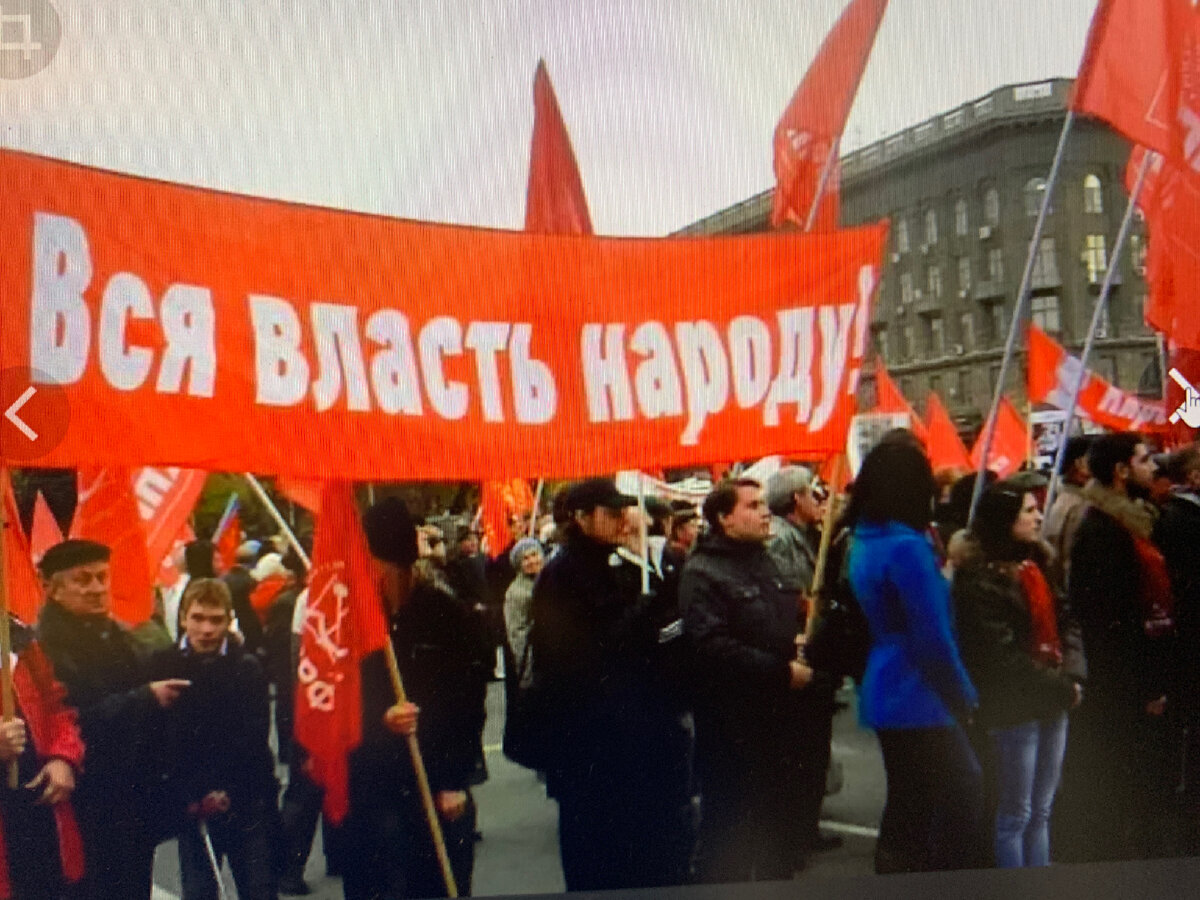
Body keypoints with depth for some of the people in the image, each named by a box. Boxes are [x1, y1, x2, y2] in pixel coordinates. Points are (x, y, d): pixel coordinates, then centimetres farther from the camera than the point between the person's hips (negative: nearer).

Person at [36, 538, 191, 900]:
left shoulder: (117, 635, 13)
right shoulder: (45, 644, -15)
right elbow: (75, 721, -25)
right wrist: (147, 698, -23)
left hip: (136, 797, 8)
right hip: (90, 806, -8)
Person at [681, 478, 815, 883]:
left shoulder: (765, 562, 14)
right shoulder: (702, 573, -14)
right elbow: (713, 648, -25)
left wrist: (801, 648, 5)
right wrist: (782, 671, -21)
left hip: (779, 715, 8)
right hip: (731, 724, -8)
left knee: (783, 820, 19)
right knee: (728, 833, 2)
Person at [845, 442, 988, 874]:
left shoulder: (863, 543, 9)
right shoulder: (907, 547, -19)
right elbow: (932, 639, -18)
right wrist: (966, 696, -8)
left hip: (883, 697, 9)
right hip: (919, 701, -9)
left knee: (905, 809, 16)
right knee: (964, 793, -1)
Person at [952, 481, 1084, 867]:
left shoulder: (1038, 564, 10)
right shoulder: (980, 577, -14)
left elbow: (1065, 625, 11)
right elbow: (1001, 654, -18)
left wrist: (1072, 676, -5)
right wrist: (1058, 687, -13)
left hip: (1053, 703, 8)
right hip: (1014, 708, -8)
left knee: (1041, 811, 16)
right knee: (1016, 814, 3)